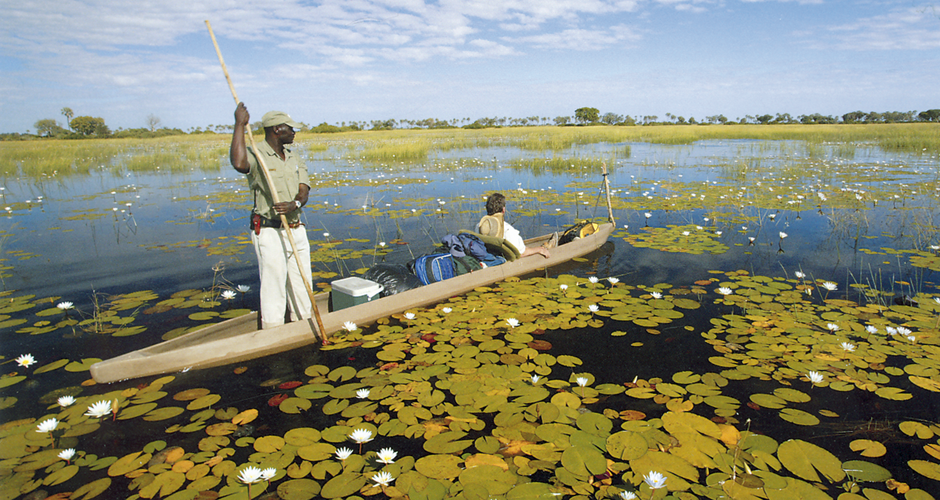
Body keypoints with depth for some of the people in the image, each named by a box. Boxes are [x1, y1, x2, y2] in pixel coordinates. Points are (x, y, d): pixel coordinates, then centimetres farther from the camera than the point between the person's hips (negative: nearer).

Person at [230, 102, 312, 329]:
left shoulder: (295, 159, 12)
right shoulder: (255, 155, -8)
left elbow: (304, 191, 1)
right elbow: (239, 163, -34)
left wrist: (295, 203, -23)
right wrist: (240, 124, -26)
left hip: (297, 230, 7)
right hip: (269, 232, -6)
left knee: (301, 283, 13)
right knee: (273, 286, -2)